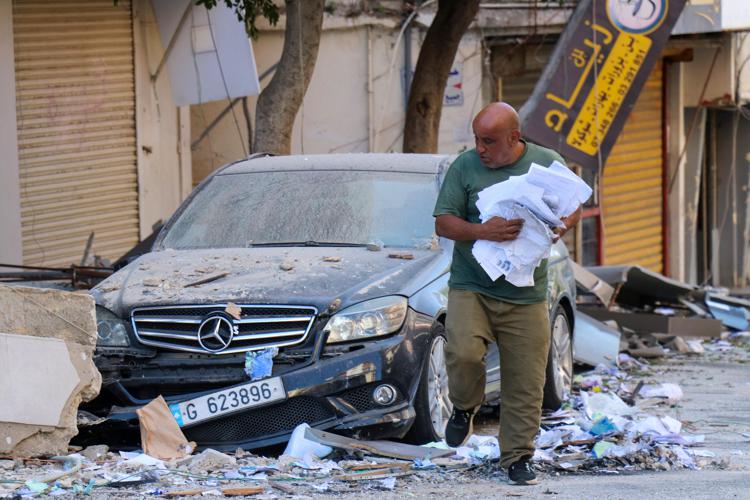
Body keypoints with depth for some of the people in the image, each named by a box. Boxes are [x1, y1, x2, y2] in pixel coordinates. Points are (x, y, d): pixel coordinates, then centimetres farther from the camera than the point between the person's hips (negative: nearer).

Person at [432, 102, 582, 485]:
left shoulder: (548, 164, 6)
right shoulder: (465, 167, 1)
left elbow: (574, 208, 16)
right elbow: (443, 224, -2)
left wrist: (559, 227, -7)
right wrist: (482, 232, -20)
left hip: (526, 295, 1)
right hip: (470, 288, -1)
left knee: (525, 382, 0)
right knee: (463, 352, -24)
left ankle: (517, 457, 14)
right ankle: (465, 407, 8)